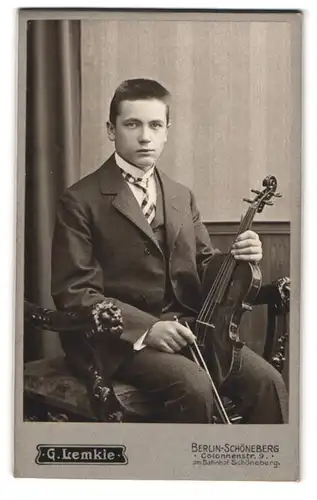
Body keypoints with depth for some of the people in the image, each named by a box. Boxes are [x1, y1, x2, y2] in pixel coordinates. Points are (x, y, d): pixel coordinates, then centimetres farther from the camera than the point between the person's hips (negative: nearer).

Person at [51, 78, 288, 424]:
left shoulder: (181, 197, 15)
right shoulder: (81, 201, -4)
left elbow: (204, 269, 17)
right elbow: (73, 292, -9)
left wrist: (237, 259, -6)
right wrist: (145, 326, -20)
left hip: (187, 328, 5)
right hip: (123, 338, -5)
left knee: (267, 380, -16)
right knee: (196, 387, -30)